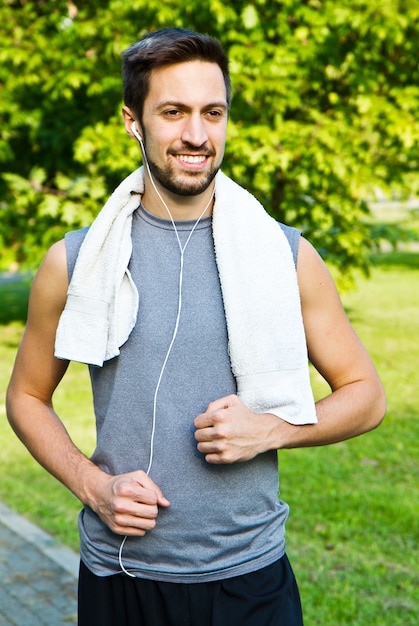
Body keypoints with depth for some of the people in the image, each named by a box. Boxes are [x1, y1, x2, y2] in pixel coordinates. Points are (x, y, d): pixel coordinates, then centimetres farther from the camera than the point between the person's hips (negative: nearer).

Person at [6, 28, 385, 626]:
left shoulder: (287, 256, -3)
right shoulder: (74, 263, -3)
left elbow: (365, 395, 4)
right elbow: (27, 396, 9)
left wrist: (269, 429, -13)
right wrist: (92, 484, -7)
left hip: (251, 577, 0)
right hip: (119, 577, 1)